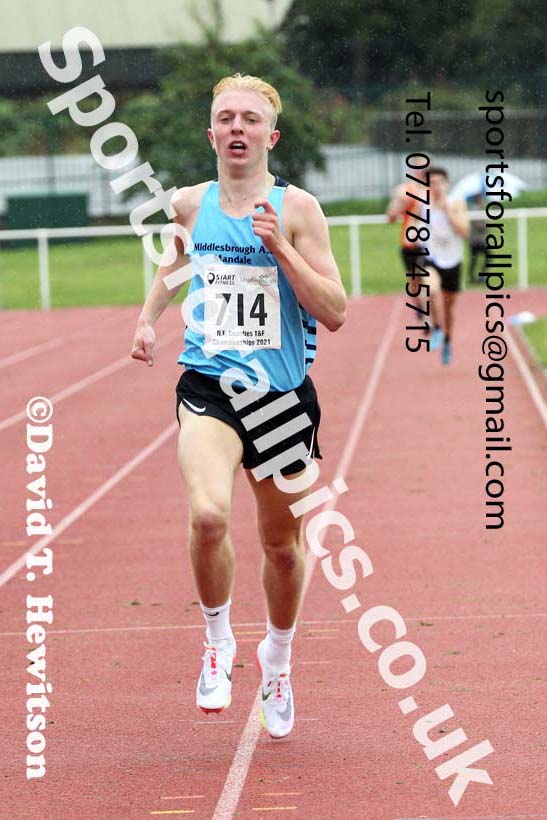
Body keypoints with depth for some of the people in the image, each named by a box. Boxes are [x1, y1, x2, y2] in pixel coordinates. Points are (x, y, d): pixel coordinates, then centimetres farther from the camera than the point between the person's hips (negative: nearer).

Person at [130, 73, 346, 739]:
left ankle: (277, 658, 41)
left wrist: (280, 248, -20)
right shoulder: (189, 204, 4)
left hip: (284, 395, 0)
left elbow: (335, 313, -10)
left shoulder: (296, 208, -5)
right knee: (208, 515, -26)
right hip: (209, 385, 0)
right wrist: (149, 316, 15)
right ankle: (217, 643, -1)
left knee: (282, 544, 13)